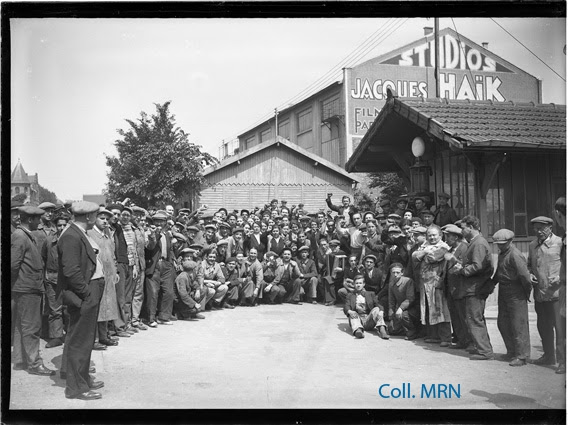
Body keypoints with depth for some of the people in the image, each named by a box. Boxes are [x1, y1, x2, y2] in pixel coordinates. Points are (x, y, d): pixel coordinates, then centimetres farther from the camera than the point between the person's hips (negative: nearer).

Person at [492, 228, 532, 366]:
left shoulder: (515, 255, -18)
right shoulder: (502, 253, 13)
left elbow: (524, 275, -22)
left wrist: (527, 292, -13)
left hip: (516, 294, -10)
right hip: (504, 293, 10)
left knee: (518, 325, -3)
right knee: (502, 323, 13)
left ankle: (521, 356, 5)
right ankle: (512, 351, 26)